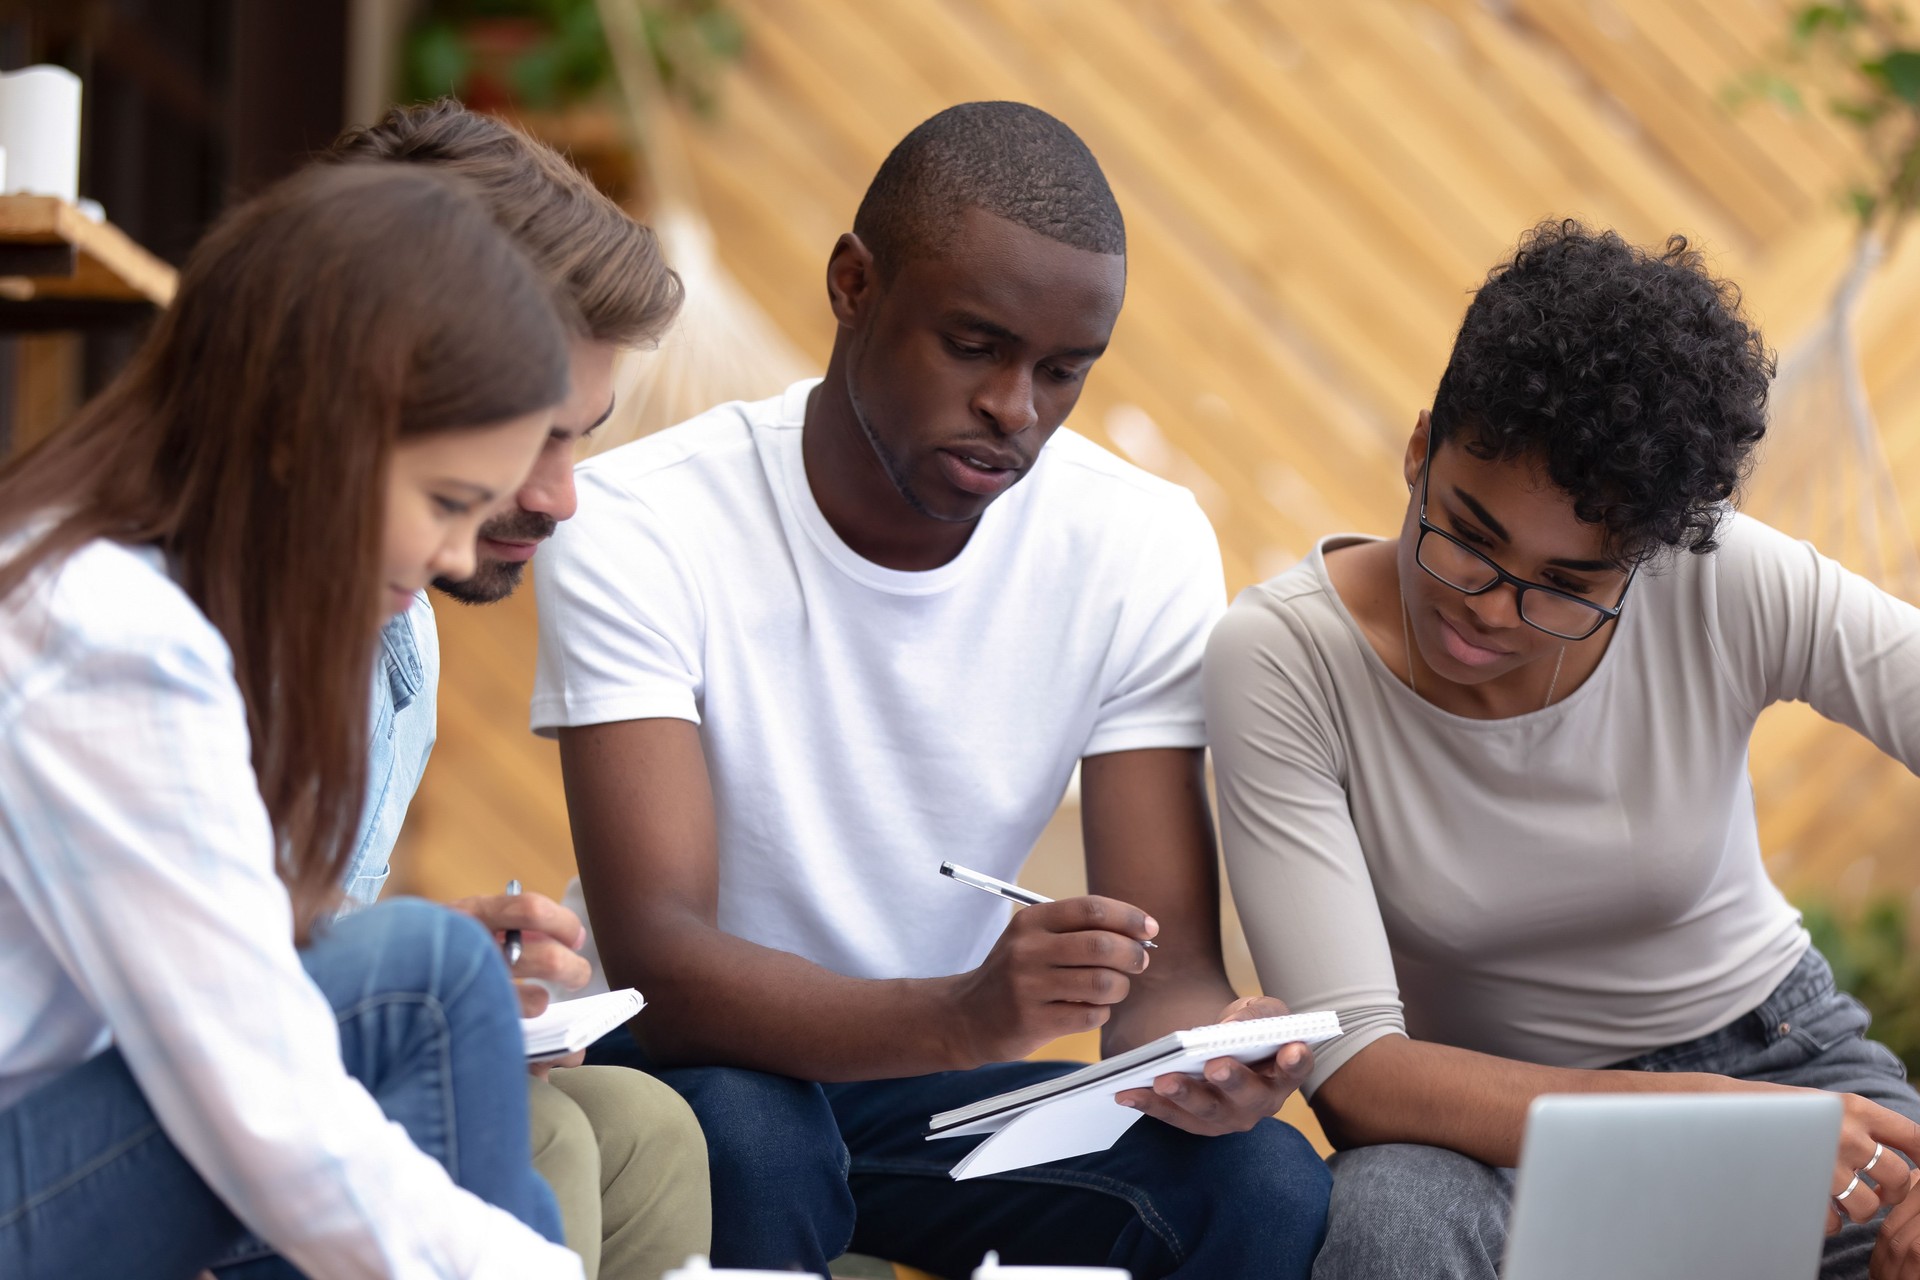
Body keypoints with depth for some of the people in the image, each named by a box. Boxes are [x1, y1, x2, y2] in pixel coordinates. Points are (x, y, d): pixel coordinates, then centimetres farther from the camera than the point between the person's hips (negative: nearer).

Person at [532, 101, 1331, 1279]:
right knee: (742, 1136, -37)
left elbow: (1170, 964, -12)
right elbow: (654, 957, -30)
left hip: (940, 1084, 3)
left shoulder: (1145, 549, -8)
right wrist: (965, 1016, -49)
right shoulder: (640, 529, -20)